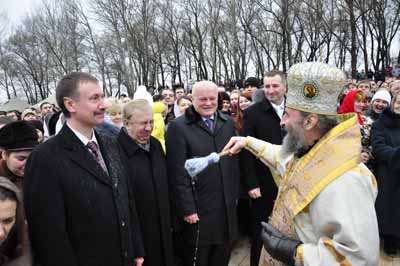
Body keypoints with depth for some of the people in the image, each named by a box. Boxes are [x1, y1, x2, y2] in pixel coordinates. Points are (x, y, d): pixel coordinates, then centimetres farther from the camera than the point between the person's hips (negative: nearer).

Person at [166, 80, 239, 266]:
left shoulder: (227, 123, 6)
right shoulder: (178, 127, -12)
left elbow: (233, 162, 12)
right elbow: (178, 173, -14)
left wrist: (235, 194, 12)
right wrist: (187, 209, -14)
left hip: (227, 206, 5)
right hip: (198, 209, -5)